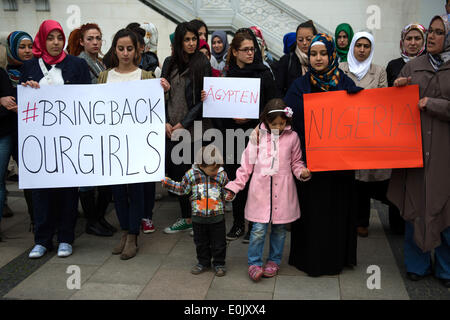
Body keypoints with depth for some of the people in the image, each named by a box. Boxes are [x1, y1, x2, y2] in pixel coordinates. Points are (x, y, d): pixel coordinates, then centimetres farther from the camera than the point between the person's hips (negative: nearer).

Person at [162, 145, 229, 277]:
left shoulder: (221, 174, -5)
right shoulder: (192, 174, -5)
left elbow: (227, 192, 6)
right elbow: (182, 189, 7)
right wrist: (167, 182, 1)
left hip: (217, 216, -1)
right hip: (198, 216, 1)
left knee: (218, 243, 8)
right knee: (201, 242, 16)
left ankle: (219, 264, 25)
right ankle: (203, 263, 33)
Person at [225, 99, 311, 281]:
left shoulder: (292, 137, 4)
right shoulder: (258, 135, 2)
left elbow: (296, 162, 14)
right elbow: (247, 164, 5)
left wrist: (302, 172, -8)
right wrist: (234, 186, 1)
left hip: (282, 189, 1)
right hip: (260, 189, -1)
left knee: (279, 228, 12)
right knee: (259, 229, -3)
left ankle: (274, 260, 29)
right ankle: (254, 263, 12)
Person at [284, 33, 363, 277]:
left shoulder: (345, 83, 6)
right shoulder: (300, 86, 4)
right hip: (309, 156, -1)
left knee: (336, 206, 7)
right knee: (311, 206, 4)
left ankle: (335, 257, 24)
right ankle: (310, 258, 19)